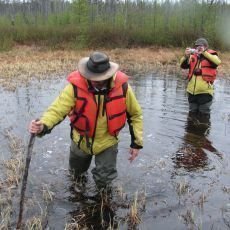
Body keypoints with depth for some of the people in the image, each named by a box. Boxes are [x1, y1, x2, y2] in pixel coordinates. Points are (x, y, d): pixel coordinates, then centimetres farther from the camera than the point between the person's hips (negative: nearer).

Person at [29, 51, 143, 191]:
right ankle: (78, 180, 66)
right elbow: (57, 109, -34)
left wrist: (137, 143, -7)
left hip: (107, 142, -1)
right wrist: (43, 125, -56)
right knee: (76, 172, 26)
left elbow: (135, 114, -9)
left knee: (103, 180, 2)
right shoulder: (76, 86, -28)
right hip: (81, 140, 1)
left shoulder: (122, 86, -24)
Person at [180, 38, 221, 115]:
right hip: (191, 91, 4)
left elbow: (217, 62, -24)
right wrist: (186, 56, -17)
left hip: (205, 92, -4)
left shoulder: (211, 55, -4)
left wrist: (204, 52, -25)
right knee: (192, 113, 21)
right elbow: (183, 65, 1)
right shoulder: (193, 56, 7)